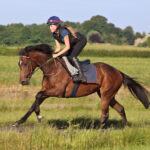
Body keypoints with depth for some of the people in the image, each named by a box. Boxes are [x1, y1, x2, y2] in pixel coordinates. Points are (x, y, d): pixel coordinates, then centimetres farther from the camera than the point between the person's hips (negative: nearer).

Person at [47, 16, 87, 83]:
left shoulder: (63, 31, -33)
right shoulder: (55, 35, -7)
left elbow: (67, 47, -35)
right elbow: (58, 48, -1)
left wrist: (57, 54, -36)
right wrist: (53, 54, -19)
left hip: (81, 40, -9)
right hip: (73, 44, 9)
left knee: (72, 56, -25)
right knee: (63, 56, 0)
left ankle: (81, 76, -29)